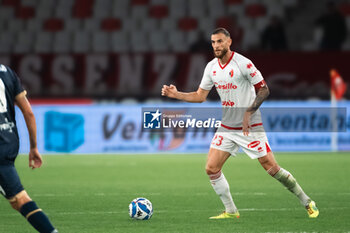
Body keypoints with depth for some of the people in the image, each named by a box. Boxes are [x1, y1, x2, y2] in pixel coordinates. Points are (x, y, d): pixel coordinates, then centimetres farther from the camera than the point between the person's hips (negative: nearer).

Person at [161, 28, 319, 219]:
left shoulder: (243, 63, -14)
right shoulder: (211, 67, 5)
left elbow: (264, 90, -11)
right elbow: (200, 96, 14)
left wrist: (248, 112, -21)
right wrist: (176, 94, 1)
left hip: (250, 127, -6)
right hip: (227, 127, 6)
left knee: (272, 168, -7)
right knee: (211, 168, -5)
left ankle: (307, 202, 9)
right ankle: (231, 211, 8)